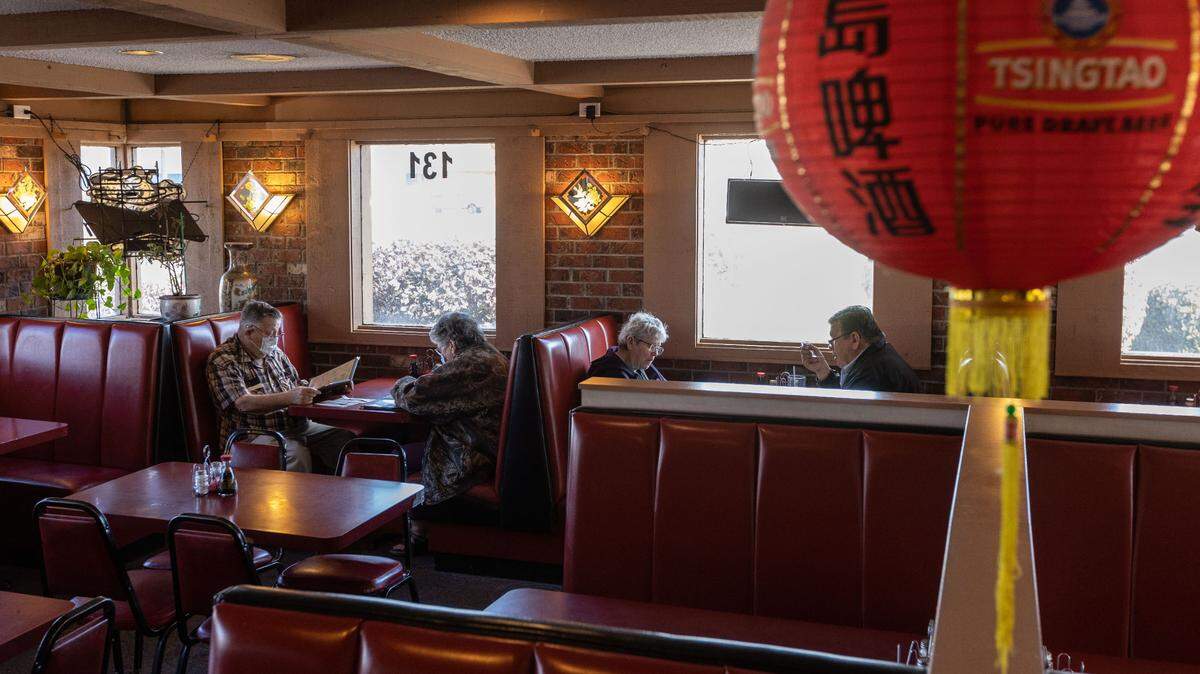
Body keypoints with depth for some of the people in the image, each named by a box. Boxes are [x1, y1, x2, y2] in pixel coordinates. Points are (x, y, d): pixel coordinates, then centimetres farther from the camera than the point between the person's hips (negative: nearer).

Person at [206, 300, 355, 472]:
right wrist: (289, 398, -30)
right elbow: (243, 403, -19)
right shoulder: (222, 360, -5)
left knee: (345, 437, -17)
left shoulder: (275, 353, 19)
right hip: (255, 434, -7)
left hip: (296, 426, 7)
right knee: (297, 454, -37)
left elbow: (298, 385, 29)